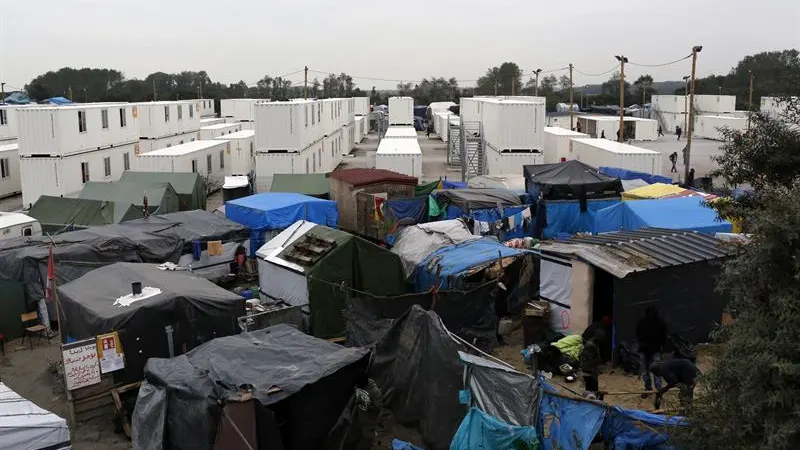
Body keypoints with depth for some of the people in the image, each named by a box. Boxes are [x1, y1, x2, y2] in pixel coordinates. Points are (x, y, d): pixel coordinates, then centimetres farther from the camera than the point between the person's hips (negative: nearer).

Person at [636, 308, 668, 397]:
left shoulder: (660, 323, -8)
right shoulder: (641, 322, -5)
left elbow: (664, 336, 5)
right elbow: (637, 333, 10)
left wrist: (661, 345, -2)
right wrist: (641, 342, -1)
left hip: (656, 350, -2)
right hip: (644, 350, 2)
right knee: (644, 371, 7)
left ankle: (659, 389, -12)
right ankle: (647, 388, 19)